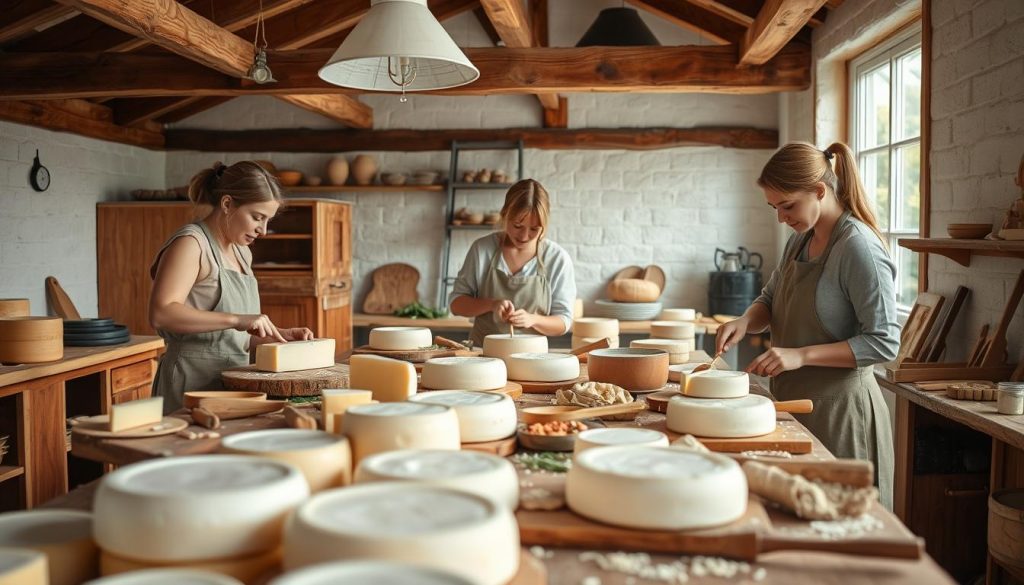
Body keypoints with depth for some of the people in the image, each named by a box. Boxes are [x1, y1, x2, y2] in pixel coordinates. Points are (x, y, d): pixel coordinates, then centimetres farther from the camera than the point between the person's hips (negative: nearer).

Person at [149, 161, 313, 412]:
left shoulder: (242, 252, 15)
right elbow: (161, 313, -23)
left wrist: (279, 335, 6)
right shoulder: (191, 243, -9)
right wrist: (236, 319, -28)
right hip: (193, 383, -7)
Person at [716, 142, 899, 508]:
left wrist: (802, 355, -25)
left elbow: (884, 343, -20)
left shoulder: (859, 248, -17)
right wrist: (745, 322, -3)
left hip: (838, 408, -8)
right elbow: (770, 301, 19)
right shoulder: (799, 242, 8)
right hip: (794, 401, 8)